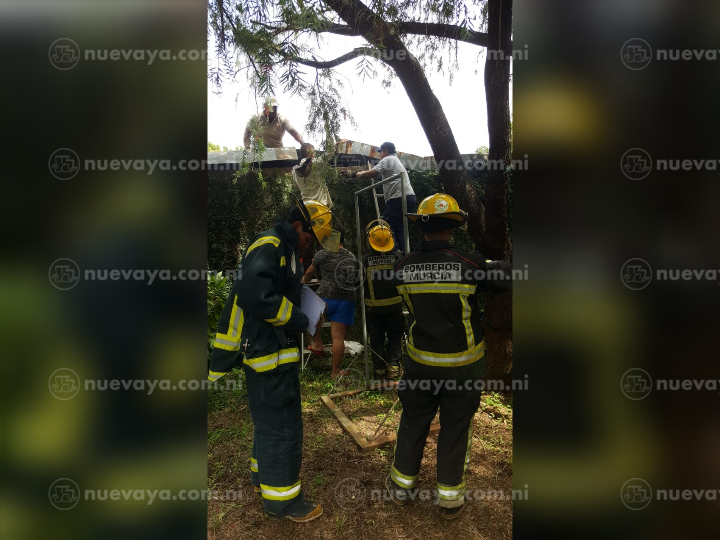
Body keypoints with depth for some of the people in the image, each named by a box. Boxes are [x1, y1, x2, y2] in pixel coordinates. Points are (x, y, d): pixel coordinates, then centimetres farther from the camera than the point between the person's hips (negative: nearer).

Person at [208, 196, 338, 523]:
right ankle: (281, 498, 17)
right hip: (268, 350, -10)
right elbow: (254, 294, -32)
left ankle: (263, 474, 40)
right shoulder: (270, 245, -19)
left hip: (271, 348, 10)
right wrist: (297, 319, -21)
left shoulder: (281, 249, 14)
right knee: (283, 424, 1)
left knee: (269, 418, 23)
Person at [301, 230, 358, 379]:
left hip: (326, 297, -3)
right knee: (338, 337, 3)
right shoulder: (352, 257, 15)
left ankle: (318, 344, 30)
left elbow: (309, 273, 17)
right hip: (347, 299, 3)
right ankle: (335, 372, 8)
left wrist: (303, 282, 38)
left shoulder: (322, 254, 3)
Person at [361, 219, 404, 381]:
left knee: (376, 339, 14)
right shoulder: (397, 257, -11)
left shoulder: (365, 260, -11)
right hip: (394, 305, 0)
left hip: (373, 307, 0)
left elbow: (361, 284, -2)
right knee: (394, 337, 15)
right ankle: (393, 367, 9)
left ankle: (379, 370, 18)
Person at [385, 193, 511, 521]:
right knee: (455, 428, 13)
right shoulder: (469, 263, -19)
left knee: (413, 422, 18)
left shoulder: (403, 267, -9)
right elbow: (506, 278, -6)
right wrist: (491, 265, 13)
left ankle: (402, 486, 34)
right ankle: (450, 499, 28)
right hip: (462, 364, -2)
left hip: (421, 362, 2)